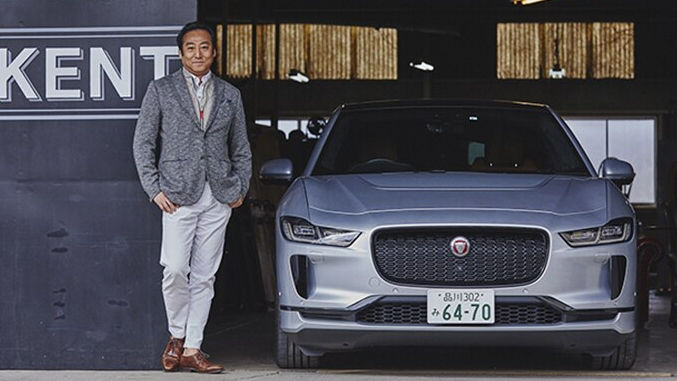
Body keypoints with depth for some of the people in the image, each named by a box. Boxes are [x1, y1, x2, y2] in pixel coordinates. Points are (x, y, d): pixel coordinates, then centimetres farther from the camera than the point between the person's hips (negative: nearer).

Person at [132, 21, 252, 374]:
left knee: (204, 277, 3)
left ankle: (192, 349, 7)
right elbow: (143, 143, 4)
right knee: (175, 270, -13)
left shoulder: (230, 95, 13)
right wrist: (154, 189, -4)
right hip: (178, 196, -3)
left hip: (219, 199, 3)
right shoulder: (161, 90, 5)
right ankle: (177, 336, 9)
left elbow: (241, 148, 19)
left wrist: (241, 187, 7)